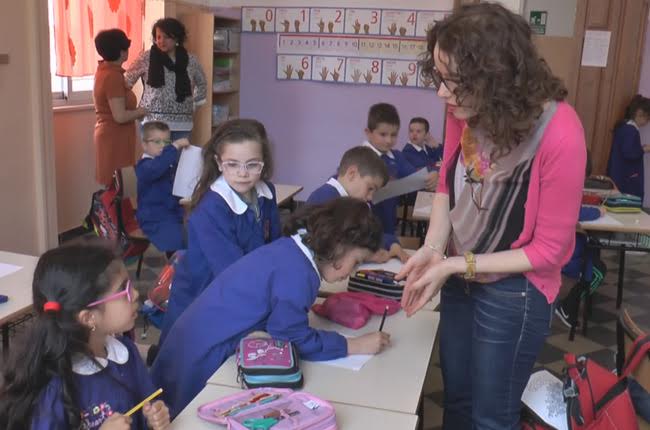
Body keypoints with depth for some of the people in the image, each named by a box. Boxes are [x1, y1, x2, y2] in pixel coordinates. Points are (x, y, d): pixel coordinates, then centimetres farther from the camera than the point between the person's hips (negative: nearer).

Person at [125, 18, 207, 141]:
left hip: (181, 124, 2)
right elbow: (127, 81, 5)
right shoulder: (146, 58, -1)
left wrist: (195, 104, 13)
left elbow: (201, 83, 22)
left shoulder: (190, 60, 5)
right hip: (153, 122, -2)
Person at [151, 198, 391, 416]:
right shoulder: (297, 273, -27)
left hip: (204, 340, 9)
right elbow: (294, 340, -21)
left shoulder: (290, 249, 1)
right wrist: (354, 345, -15)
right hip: (206, 355, -9)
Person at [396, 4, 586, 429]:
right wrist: (433, 248, -14)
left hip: (514, 293, -5)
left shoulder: (559, 133, -27)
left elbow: (550, 247, -19)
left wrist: (457, 264, -21)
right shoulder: (465, 113, -11)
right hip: (461, 280, 5)